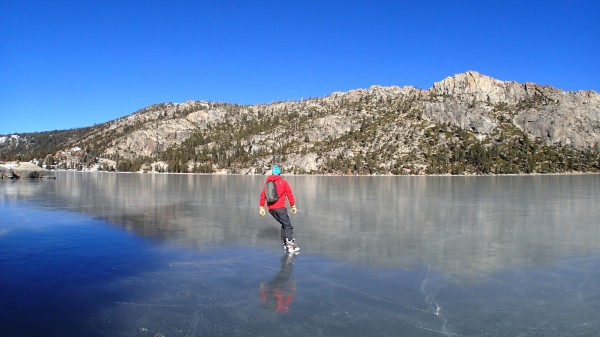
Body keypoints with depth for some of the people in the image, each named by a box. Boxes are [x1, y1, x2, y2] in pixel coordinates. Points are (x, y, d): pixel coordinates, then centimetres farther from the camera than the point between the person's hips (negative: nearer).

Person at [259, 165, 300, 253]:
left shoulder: (267, 182, 15)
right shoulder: (283, 182, 4)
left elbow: (262, 195, 11)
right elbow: (290, 194, 0)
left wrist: (262, 207, 12)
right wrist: (293, 206, 2)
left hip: (270, 208, 6)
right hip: (280, 207, -5)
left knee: (284, 224, 19)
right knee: (288, 225, -6)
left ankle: (285, 243, 15)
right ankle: (289, 242, -22)